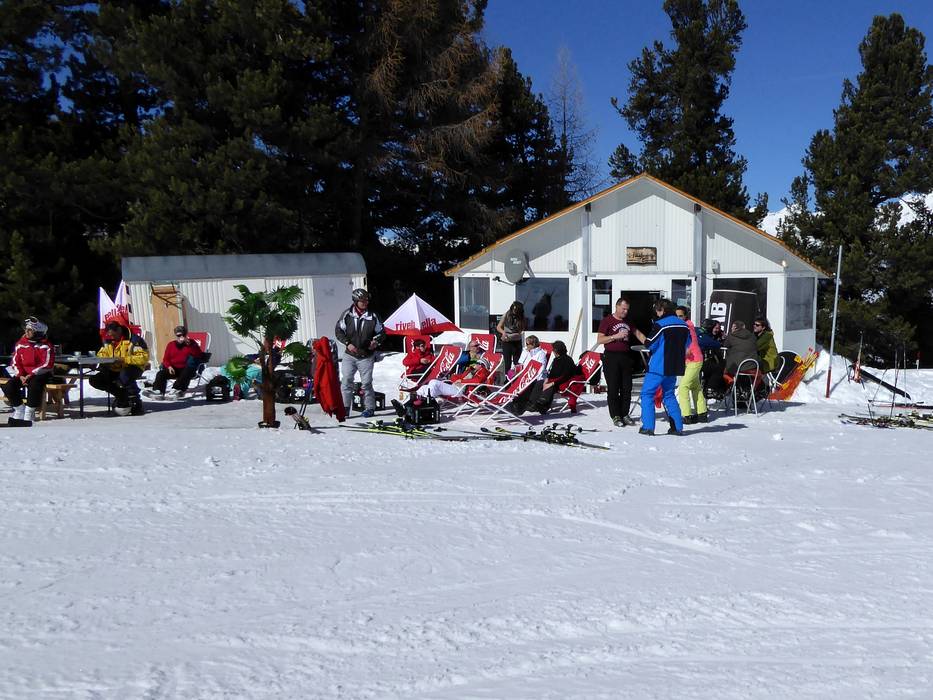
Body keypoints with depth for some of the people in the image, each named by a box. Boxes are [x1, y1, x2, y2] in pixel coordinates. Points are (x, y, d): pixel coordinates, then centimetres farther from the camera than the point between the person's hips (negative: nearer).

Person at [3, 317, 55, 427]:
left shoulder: (45, 346, -10)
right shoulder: (20, 344, 5)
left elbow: (47, 365, -18)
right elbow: (15, 362, 5)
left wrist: (31, 375, -23)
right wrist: (21, 375, -11)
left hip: (40, 374, -5)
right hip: (23, 373, 5)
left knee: (34, 386, -36)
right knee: (9, 386, -18)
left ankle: (29, 414, -21)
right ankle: (19, 410, 1)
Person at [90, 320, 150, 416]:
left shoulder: (133, 339, -13)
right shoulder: (108, 341, 8)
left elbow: (144, 357, -21)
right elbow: (101, 354, 16)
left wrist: (124, 360, -30)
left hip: (132, 368, -7)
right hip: (114, 370, 7)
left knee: (125, 376, -40)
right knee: (94, 380, -11)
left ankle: (136, 403, -23)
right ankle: (122, 396, -1)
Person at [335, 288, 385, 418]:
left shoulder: (372, 317, -2)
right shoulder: (347, 315, -4)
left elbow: (381, 332, 9)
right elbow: (338, 330, 3)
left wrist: (376, 341, -11)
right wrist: (347, 343, -10)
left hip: (366, 356, 0)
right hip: (350, 355, 0)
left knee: (366, 383, 3)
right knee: (346, 380, -5)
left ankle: (369, 407, 15)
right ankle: (345, 407, 2)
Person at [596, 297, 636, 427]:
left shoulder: (628, 321, 16)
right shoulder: (607, 321, -1)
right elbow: (599, 340, -6)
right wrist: (616, 336, -15)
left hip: (626, 356, 6)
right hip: (611, 357, -6)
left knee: (627, 387, 6)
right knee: (613, 388, -3)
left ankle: (625, 414, 15)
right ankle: (615, 416, 2)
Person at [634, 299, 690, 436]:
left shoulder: (660, 325, -12)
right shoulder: (683, 325, 9)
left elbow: (649, 344, -12)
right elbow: (687, 346, 16)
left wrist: (637, 333, 0)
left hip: (658, 366, -7)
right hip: (675, 367, 7)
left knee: (647, 394, 1)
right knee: (669, 395, 17)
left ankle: (648, 427, -6)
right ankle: (677, 427, 12)